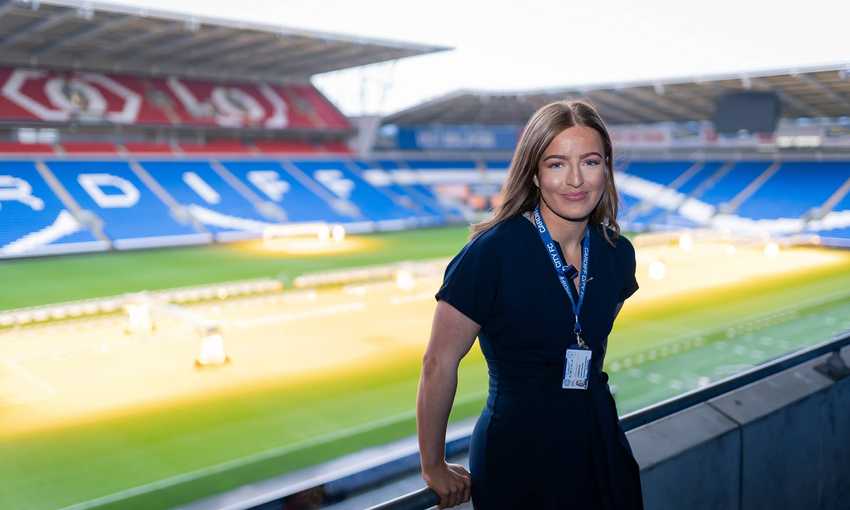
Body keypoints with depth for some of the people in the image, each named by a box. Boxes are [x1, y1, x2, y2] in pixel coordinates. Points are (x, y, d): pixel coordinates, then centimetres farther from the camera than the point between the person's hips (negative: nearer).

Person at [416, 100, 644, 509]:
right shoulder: (491, 252, -20)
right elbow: (439, 364, -15)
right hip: (517, 458, -5)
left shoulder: (618, 253, -3)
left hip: (601, 448, 5)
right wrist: (434, 468, -7)